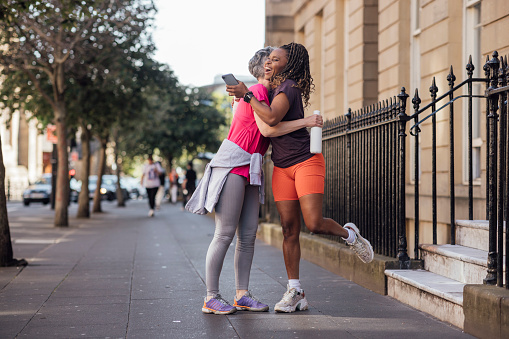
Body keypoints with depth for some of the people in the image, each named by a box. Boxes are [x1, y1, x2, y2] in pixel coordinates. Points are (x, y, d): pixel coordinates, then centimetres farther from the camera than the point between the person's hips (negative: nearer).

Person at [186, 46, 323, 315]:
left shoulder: (265, 94, 20)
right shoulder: (257, 92, -9)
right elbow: (268, 129, -17)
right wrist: (305, 122, -11)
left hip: (250, 169, 9)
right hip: (232, 166, -9)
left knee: (248, 234, 5)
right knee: (225, 233, -9)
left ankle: (242, 295, 9)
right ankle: (211, 298, -5)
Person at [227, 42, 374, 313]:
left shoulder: (289, 87, -14)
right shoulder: (273, 88, 13)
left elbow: (272, 118, -32)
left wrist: (246, 95, -22)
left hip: (306, 161, -8)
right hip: (282, 168, 8)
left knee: (315, 225, -19)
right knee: (289, 230, 2)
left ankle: (349, 234, 14)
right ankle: (295, 293, 4)